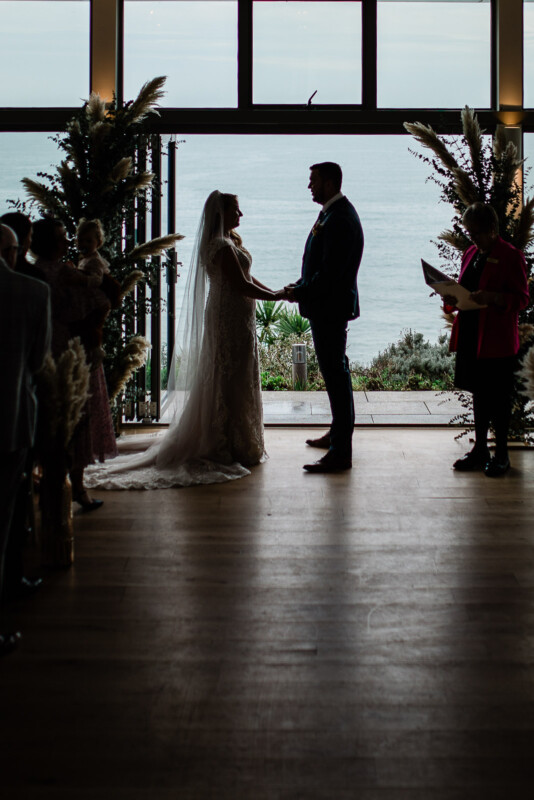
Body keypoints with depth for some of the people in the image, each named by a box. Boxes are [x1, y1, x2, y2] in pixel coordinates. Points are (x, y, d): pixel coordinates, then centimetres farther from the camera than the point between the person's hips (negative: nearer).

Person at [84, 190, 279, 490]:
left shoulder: (230, 241, 13)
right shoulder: (222, 246, -19)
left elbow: (245, 278, 15)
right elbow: (241, 286, -22)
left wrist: (276, 291, 6)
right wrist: (276, 296, -14)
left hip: (236, 318, 10)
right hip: (231, 319, -10)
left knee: (223, 383, 14)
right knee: (232, 383, -3)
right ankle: (231, 448, 4)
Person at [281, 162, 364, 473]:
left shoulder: (339, 219, -21)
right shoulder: (336, 212, 13)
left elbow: (330, 272, -25)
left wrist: (300, 293, -14)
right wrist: (301, 284, 7)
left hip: (330, 307, -11)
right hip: (329, 306, 11)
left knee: (336, 373, -9)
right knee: (335, 370, 20)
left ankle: (341, 453, -6)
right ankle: (338, 433, 35)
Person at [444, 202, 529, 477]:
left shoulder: (511, 256, -8)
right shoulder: (470, 254, 14)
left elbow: (521, 298, -10)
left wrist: (493, 298, -25)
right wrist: (452, 298, -1)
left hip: (498, 340, -7)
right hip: (471, 336, 7)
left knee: (499, 397, 0)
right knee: (478, 393, 13)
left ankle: (501, 454, 9)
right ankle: (480, 449, 22)